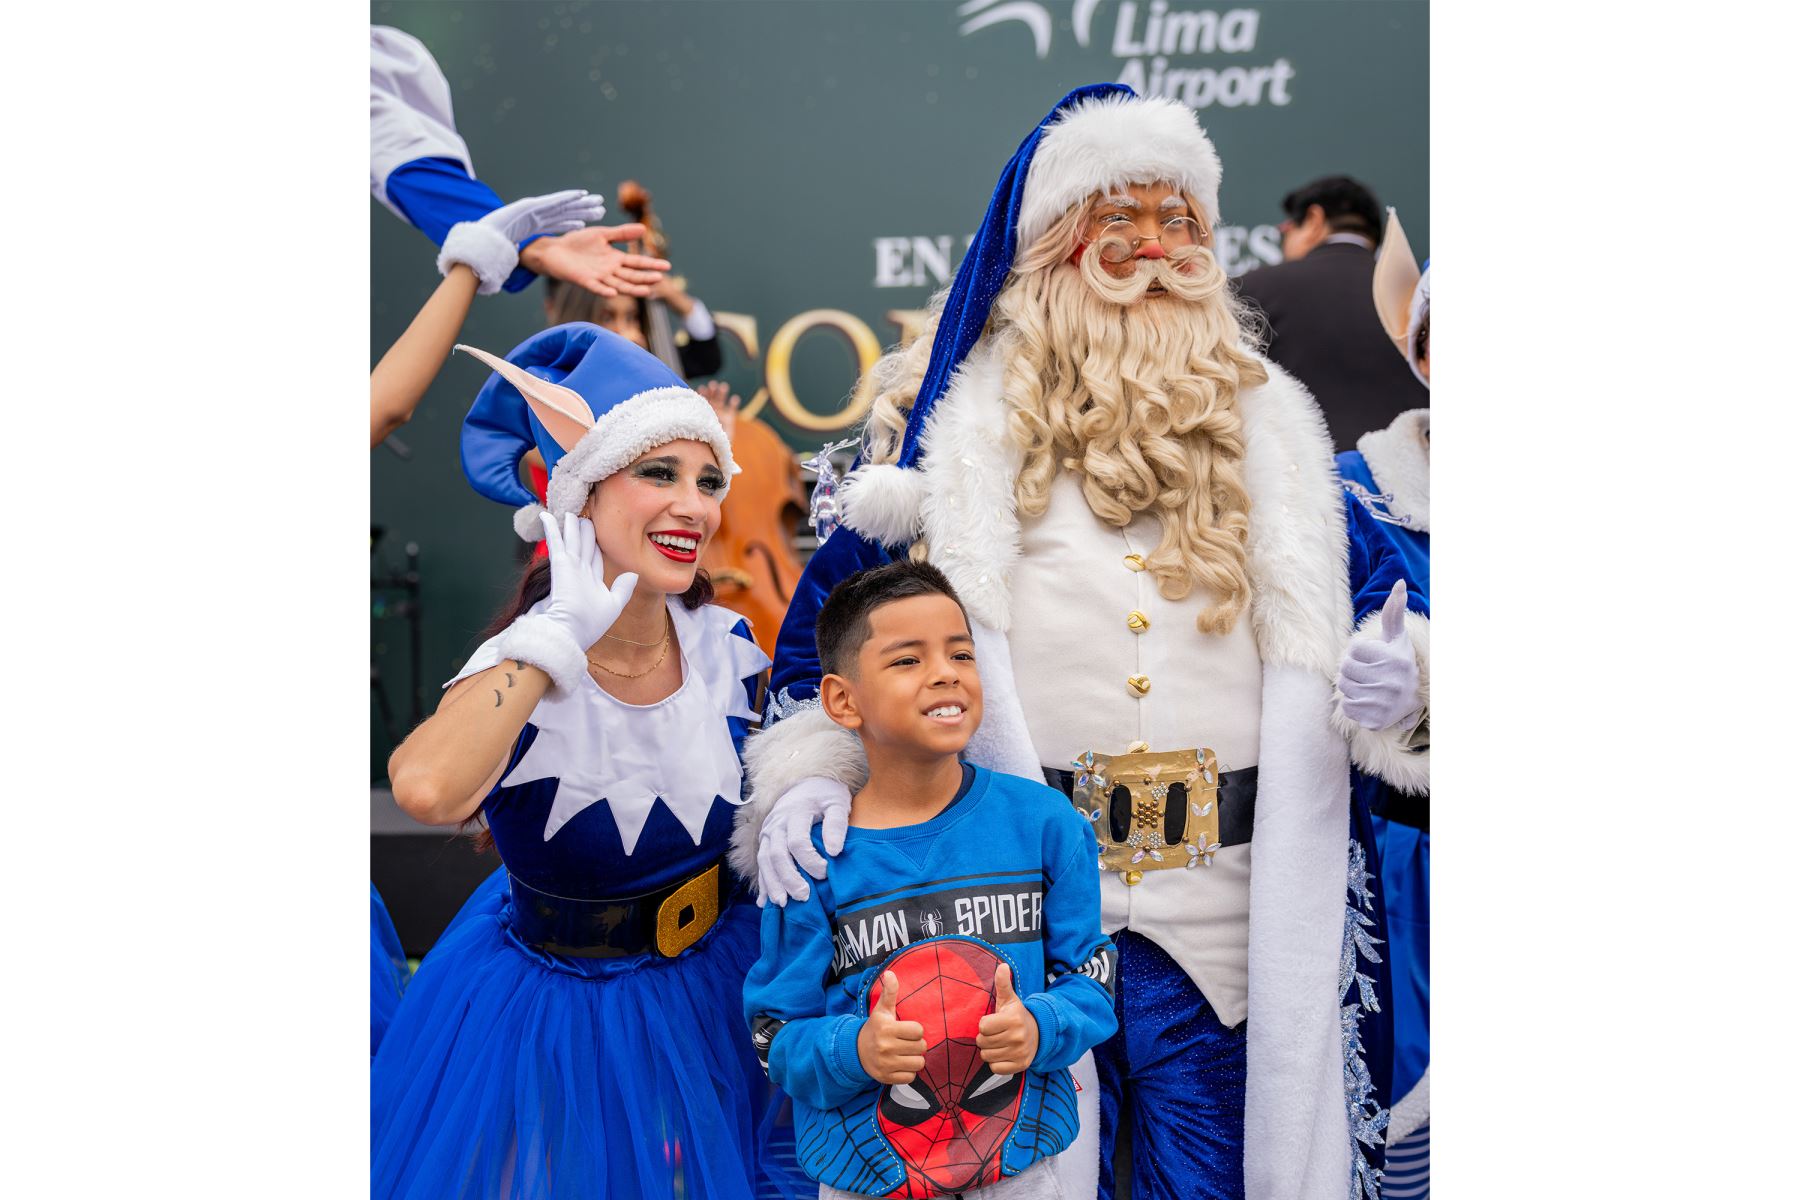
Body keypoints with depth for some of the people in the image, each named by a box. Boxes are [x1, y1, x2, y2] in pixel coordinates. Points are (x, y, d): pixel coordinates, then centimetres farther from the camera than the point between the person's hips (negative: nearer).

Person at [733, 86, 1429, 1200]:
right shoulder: (960, 418, 7)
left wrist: (1390, 674, -6)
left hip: (1226, 906, 2)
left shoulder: (1264, 421, 14)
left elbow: (1326, 627, 16)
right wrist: (811, 770, -11)